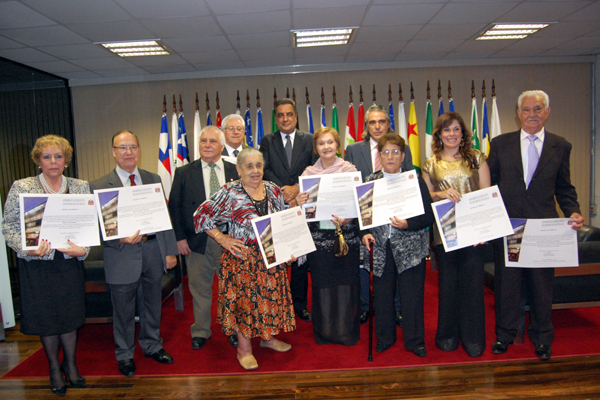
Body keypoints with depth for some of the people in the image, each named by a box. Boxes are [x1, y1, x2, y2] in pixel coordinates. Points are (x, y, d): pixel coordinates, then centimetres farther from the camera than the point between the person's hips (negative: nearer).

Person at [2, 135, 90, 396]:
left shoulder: (81, 187, 3)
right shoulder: (21, 188, -2)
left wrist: (83, 249, -14)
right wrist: (28, 249, -18)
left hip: (70, 263, 2)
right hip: (37, 265, -1)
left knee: (70, 314, 11)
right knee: (46, 317, 10)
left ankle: (70, 364, 33)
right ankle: (54, 369, 31)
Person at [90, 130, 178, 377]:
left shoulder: (153, 179, 6)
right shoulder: (99, 186, -5)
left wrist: (170, 251, 2)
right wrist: (121, 239, -25)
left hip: (153, 251, 3)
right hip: (122, 257, -3)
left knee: (153, 303, 19)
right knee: (123, 310, 12)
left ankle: (152, 345, 40)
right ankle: (125, 354, 33)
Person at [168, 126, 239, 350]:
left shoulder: (235, 172, 3)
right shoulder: (184, 173, 3)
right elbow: (174, 207, 2)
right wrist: (180, 238, -5)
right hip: (197, 241, 0)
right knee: (200, 289, 12)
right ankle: (200, 332, 31)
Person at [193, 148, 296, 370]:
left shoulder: (273, 190, 3)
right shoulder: (229, 193, -12)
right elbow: (201, 216, -10)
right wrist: (222, 239, -12)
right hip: (242, 258, -5)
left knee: (271, 295, 15)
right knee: (244, 299, 5)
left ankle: (268, 337, 37)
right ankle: (244, 349, 22)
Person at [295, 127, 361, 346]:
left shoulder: (349, 169, 0)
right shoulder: (308, 172, 6)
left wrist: (345, 220, -22)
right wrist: (298, 202, -14)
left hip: (345, 234, -1)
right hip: (317, 235, 2)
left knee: (346, 281, 4)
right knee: (322, 282, 8)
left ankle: (347, 331, 22)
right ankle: (324, 330, 25)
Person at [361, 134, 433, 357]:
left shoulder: (415, 181, 0)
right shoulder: (370, 182, 6)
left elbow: (429, 216, -3)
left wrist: (408, 224, -19)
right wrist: (364, 233, -8)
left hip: (410, 248, -2)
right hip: (380, 248, 2)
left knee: (412, 296, 5)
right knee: (382, 295, 12)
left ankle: (415, 341, 24)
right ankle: (384, 338, 31)